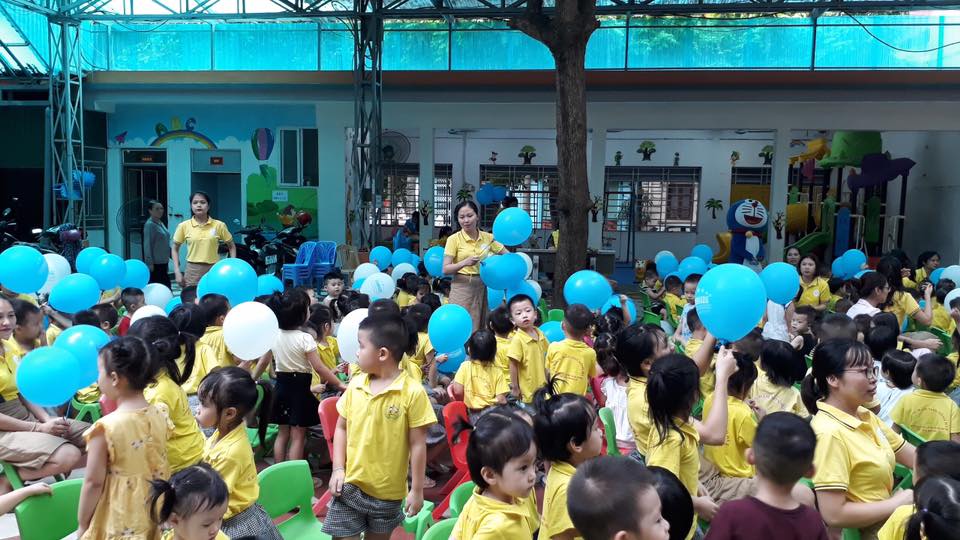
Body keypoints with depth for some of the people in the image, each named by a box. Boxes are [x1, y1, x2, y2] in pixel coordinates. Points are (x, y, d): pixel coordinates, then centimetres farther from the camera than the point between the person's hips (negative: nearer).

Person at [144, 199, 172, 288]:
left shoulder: (161, 223, 12)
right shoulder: (149, 224, -11)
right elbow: (147, 245, -15)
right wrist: (150, 263, -18)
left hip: (164, 262, 8)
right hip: (155, 264, -8)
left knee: (167, 288, 9)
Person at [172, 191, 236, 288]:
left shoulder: (218, 225, 0)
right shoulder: (184, 226, 2)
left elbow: (231, 246, 10)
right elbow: (175, 249, 11)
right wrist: (177, 271, 2)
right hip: (193, 270, 0)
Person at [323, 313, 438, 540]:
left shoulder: (413, 392, -13)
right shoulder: (355, 385, -1)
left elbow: (417, 445, -9)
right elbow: (341, 428, 9)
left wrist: (417, 490, -6)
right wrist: (338, 468, -1)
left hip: (387, 491, -2)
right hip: (350, 484, 2)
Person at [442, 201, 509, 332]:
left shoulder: (488, 237, 4)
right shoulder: (454, 239, -5)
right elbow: (445, 269, -10)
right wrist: (465, 262, -26)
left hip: (483, 288, 3)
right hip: (462, 287, -3)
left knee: (481, 328, 7)